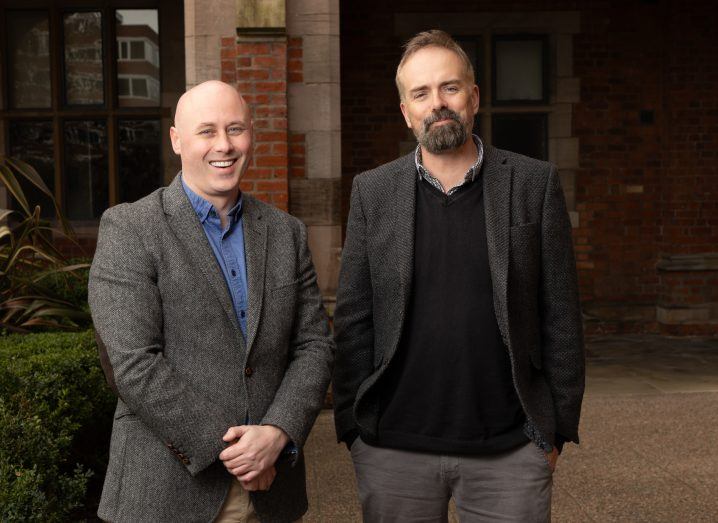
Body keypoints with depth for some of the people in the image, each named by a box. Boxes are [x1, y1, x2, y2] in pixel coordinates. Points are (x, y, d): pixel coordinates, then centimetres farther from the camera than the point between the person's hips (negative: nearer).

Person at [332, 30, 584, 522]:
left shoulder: (535, 184, 0)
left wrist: (558, 428, 0)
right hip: (393, 450, 1)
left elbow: (560, 315, 1)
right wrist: (352, 425, 0)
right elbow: (353, 319, 3)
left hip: (511, 451, 0)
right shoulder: (373, 191, 3)